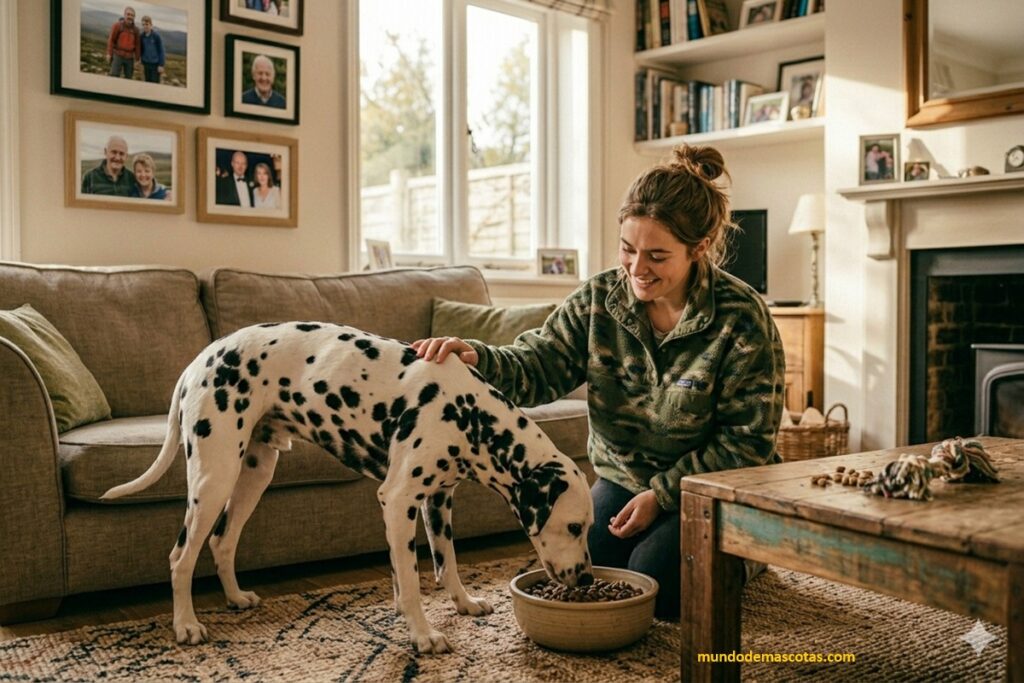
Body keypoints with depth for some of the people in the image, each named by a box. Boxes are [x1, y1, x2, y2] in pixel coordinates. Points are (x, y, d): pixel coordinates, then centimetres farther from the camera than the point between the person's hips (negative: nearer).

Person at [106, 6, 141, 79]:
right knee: (114, 76, -9)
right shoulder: (117, 25, -3)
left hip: (129, 58, 3)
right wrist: (109, 53, -7)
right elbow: (111, 40, -2)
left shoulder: (135, 29, 6)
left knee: (128, 77, 6)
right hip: (117, 56, -3)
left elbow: (137, 45, 9)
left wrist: (137, 59, 8)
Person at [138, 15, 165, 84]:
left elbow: (161, 51, -8)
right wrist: (142, 64, 14)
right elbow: (141, 50, 13)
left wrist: (161, 65, -11)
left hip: (155, 64, -5)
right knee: (148, 83, 8)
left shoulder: (156, 35, -11)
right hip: (146, 63, 5)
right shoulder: (142, 36, 2)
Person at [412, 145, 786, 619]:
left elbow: (748, 441, -16)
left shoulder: (743, 319, -19)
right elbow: (538, 368, -13)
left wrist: (662, 493, -20)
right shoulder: (599, 299, -8)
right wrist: (478, 359, -35)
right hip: (622, 481, 4)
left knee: (655, 583, -19)